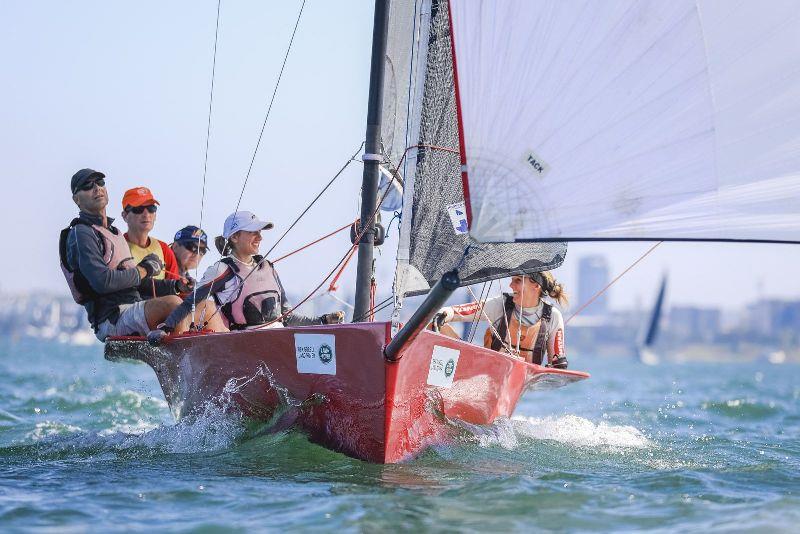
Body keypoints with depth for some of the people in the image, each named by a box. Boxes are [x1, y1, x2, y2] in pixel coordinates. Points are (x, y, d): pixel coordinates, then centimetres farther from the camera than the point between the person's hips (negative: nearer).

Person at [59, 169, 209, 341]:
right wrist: (144, 270, -9)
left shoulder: (113, 231, 26)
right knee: (172, 303, -31)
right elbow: (102, 282, -21)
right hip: (112, 322, -10)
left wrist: (175, 286, 13)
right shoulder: (80, 234, -7)